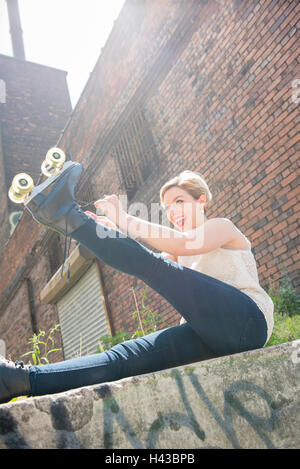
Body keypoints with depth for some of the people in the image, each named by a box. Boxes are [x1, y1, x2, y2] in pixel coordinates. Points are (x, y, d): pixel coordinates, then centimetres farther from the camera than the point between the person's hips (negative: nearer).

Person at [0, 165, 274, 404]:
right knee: (128, 356, -20)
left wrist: (125, 220, -17)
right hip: (213, 339, 6)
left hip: (245, 321, -5)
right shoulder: (182, 255, 31)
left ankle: (68, 215, -23)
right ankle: (24, 378, -34)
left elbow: (183, 243, -13)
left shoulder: (223, 226, 11)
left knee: (154, 267, -24)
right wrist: (110, 234, -2)